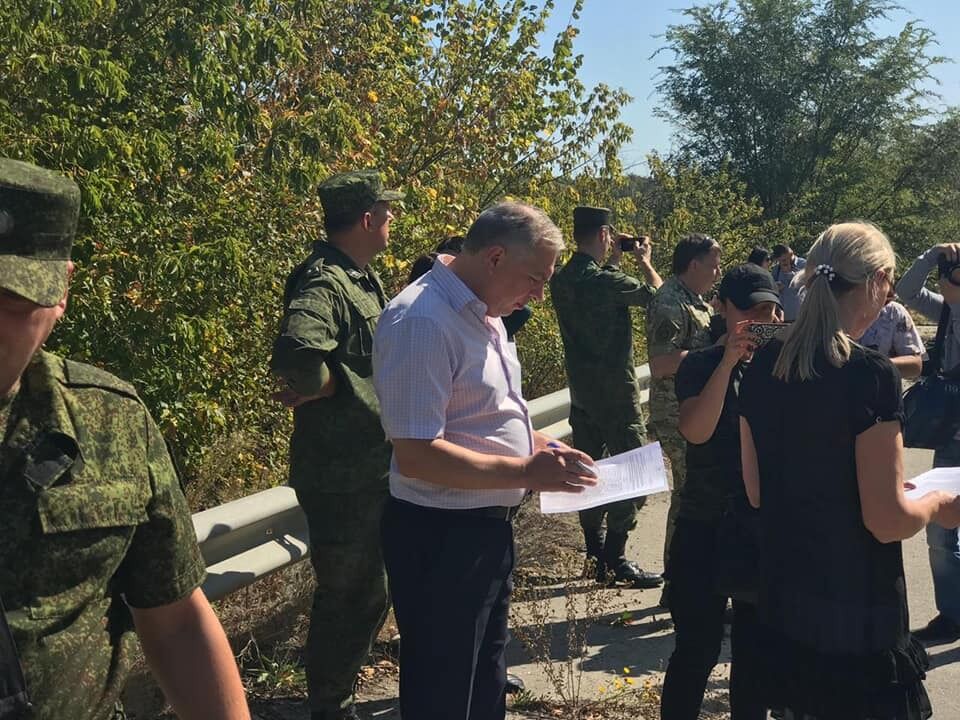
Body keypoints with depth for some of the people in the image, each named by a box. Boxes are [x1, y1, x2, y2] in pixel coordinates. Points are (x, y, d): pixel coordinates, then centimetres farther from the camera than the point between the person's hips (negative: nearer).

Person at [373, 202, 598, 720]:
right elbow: (417, 456, -28)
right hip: (440, 537, -9)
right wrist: (527, 473, -25)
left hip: (488, 524, 9)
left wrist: (536, 444, 4)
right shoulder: (422, 321, -24)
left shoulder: (483, 313, 7)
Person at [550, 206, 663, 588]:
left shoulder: (561, 280, 4)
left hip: (581, 391, 8)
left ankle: (595, 556, 22)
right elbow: (658, 295, -5)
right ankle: (615, 560, 5)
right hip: (616, 393, -8)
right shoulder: (608, 281, -19)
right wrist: (644, 261, 11)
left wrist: (613, 261, 21)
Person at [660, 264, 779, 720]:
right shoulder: (701, 366, -4)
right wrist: (729, 360, -24)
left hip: (768, 526, 3)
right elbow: (696, 430, -21)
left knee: (756, 648, 15)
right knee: (697, 648, 3)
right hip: (706, 527, -3)